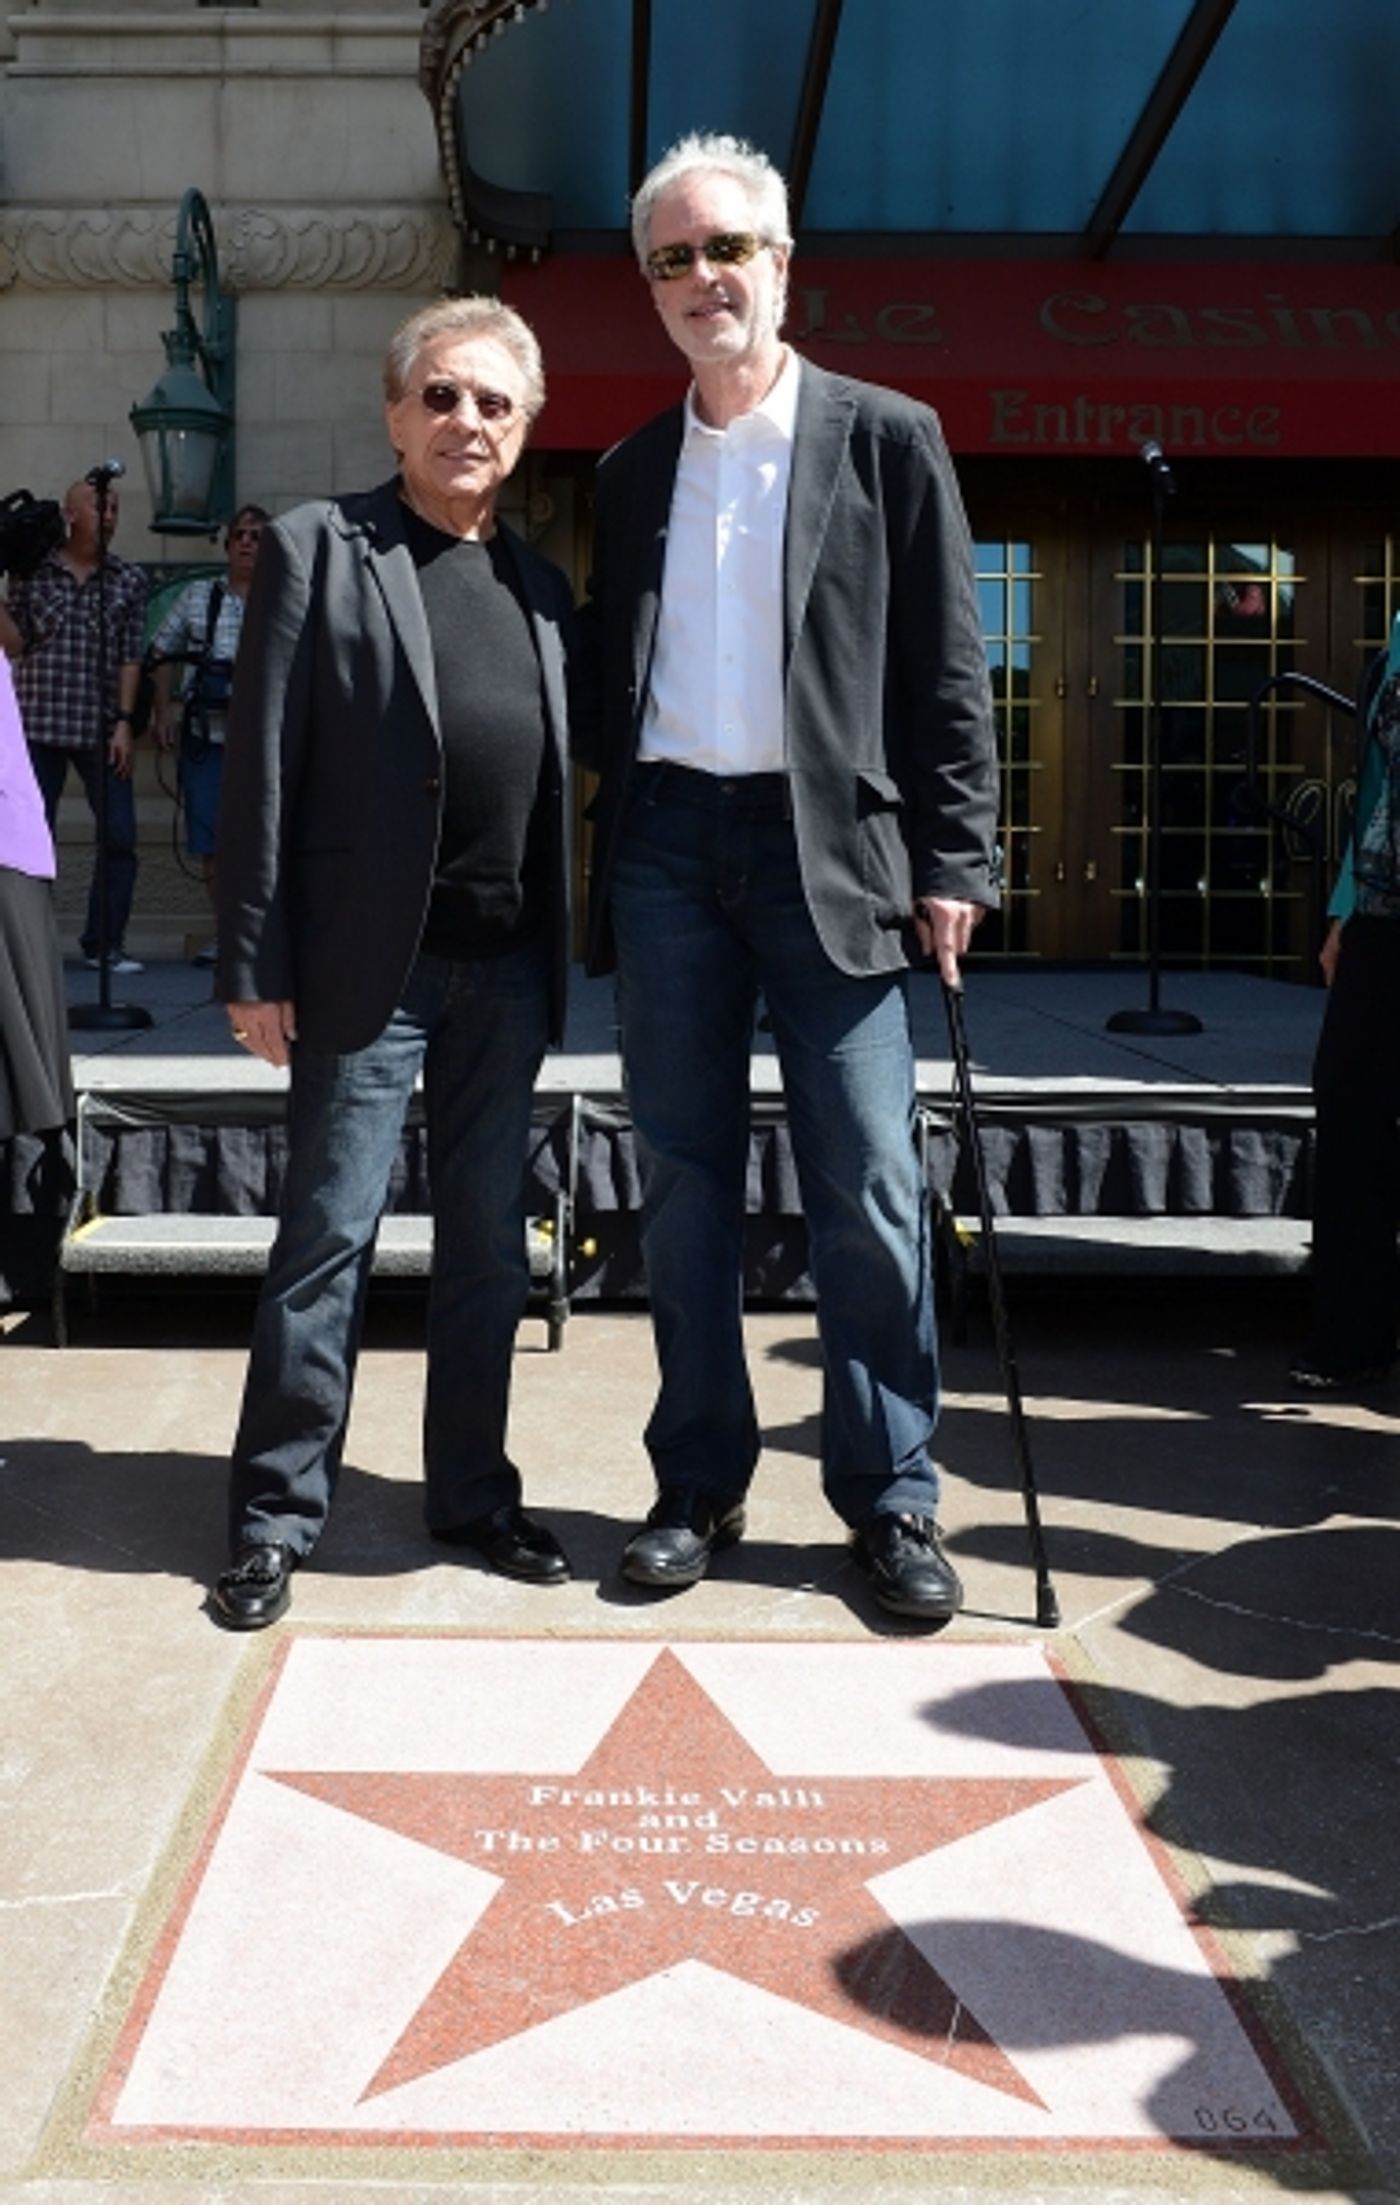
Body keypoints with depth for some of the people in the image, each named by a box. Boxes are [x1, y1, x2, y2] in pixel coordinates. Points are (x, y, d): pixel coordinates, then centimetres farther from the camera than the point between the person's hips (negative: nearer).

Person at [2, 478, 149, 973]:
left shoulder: (129, 579, 8)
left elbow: (130, 657, 5)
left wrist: (123, 722, -2)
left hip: (100, 728, 1)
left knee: (119, 837, -5)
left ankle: (104, 944, 5)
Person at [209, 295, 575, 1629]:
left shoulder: (540, 585, 14)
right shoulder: (317, 550, 0)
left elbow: (558, 774, 13)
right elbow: (262, 768, -5)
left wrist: (558, 956, 7)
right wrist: (256, 965, -11)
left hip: (506, 969, 5)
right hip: (371, 961, -4)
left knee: (488, 1245, 11)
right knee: (328, 1237, 1)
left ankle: (473, 1492, 25)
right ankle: (277, 1517, 13)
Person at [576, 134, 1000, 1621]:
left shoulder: (887, 440, 3)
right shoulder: (632, 473, 14)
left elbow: (948, 670, 0)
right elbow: (607, 680, 17)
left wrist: (952, 862, -6)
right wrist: (611, 815, 4)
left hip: (829, 848, -3)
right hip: (668, 846, 4)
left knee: (867, 1190, -2)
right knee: (684, 1179, 8)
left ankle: (890, 1496, 11)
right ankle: (699, 1483, 19)